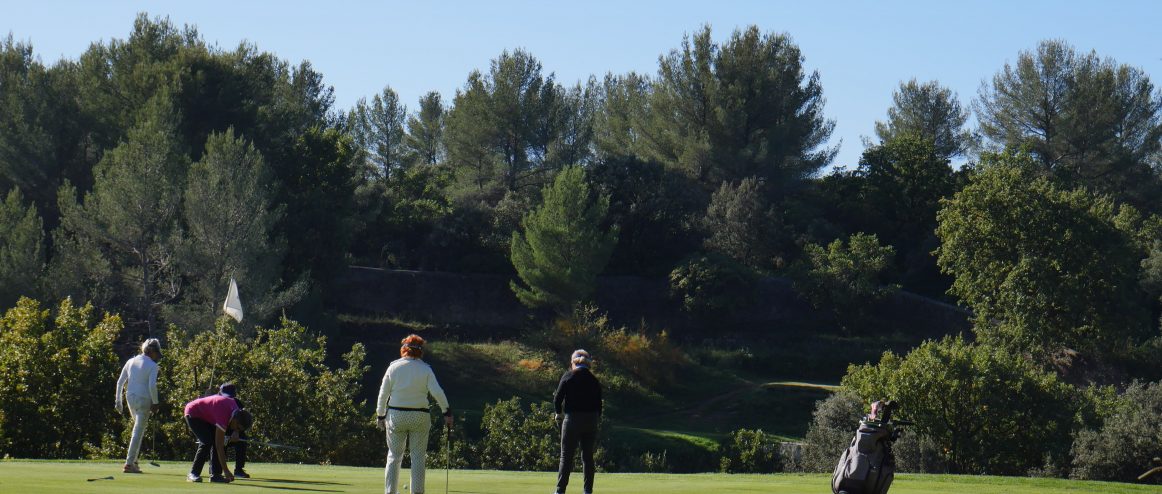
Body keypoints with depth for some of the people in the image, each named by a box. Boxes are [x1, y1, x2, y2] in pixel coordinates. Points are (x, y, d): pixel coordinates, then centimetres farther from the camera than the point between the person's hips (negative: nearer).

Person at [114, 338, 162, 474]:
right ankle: (129, 464, -4)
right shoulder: (152, 365, -7)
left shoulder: (130, 362, 11)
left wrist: (118, 400, 17)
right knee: (138, 432, -2)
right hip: (144, 399, -6)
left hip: (130, 398, 6)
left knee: (139, 429, 21)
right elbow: (152, 385, -17)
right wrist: (155, 402, -7)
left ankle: (133, 460, 15)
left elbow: (120, 382, 11)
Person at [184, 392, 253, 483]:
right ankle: (193, 474, -14)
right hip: (193, 414, -9)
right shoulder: (223, 416, -34)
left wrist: (236, 433, -2)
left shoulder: (234, 405, -11)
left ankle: (215, 474, -1)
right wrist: (226, 471, -29)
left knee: (216, 441, -3)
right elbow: (219, 447, -31)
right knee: (207, 442, -21)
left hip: (205, 416, 9)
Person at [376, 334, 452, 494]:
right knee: (418, 457, 5)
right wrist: (447, 412, -5)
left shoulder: (394, 367, 0)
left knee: (394, 456, 8)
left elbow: (383, 394, 1)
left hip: (396, 415, 1)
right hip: (419, 417, -1)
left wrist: (380, 415, 10)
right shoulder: (425, 369, -4)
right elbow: (437, 392, -13)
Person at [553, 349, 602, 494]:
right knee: (588, 456, 11)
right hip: (591, 420, 3)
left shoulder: (569, 376, -4)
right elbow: (599, 403, 7)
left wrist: (558, 413, 11)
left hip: (573, 419, -3)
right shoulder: (594, 380, 7)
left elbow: (558, 398, -6)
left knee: (566, 456, 1)